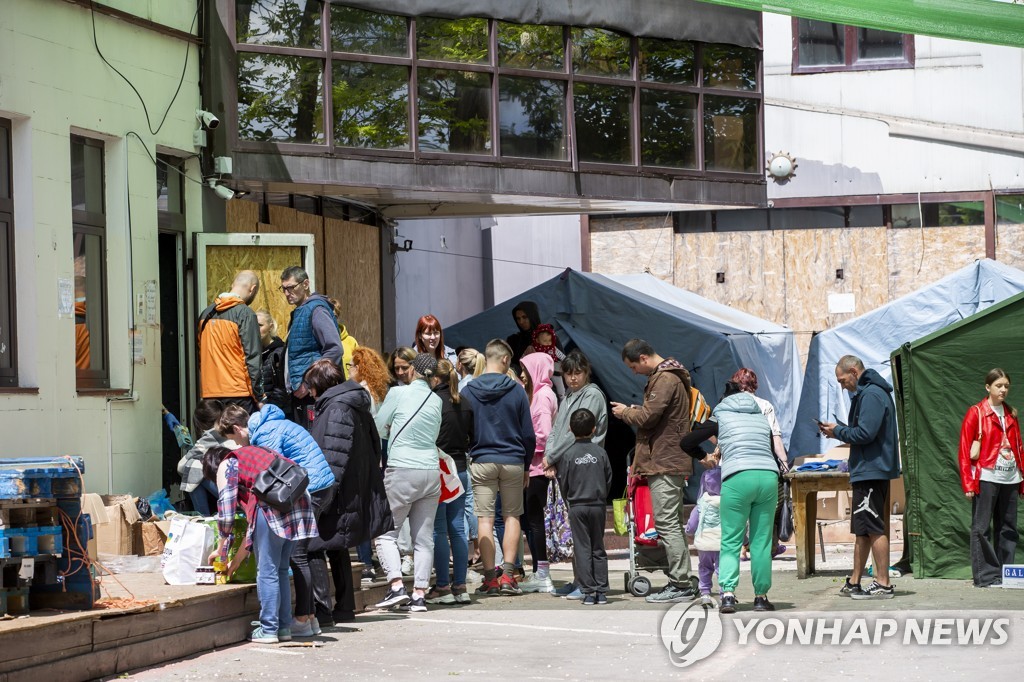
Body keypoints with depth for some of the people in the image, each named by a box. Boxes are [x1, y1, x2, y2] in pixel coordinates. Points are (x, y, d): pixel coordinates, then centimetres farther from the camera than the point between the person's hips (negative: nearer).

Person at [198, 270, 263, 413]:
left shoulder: (206, 313, 13)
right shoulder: (245, 314, -8)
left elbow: (201, 354, 16)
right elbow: (252, 357, -12)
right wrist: (259, 396, -8)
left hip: (209, 396, 6)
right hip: (239, 395, -6)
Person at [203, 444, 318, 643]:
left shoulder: (226, 466, 13)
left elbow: (225, 513, 4)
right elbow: (252, 521, 32)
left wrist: (221, 550, 18)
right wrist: (236, 562, 32)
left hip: (272, 505, -8)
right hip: (299, 502, 8)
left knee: (267, 571, 0)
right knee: (280, 570, 17)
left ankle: (269, 630, 1)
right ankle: (283, 627, 19)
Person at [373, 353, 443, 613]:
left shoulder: (399, 392, -4)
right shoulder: (436, 401, 8)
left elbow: (378, 428, 3)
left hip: (402, 471, -4)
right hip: (431, 472, 4)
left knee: (387, 532, 3)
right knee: (424, 537, 7)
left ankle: (396, 586, -12)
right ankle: (420, 594, 3)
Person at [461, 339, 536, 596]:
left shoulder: (469, 391, -2)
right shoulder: (516, 390, -3)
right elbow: (529, 434, 1)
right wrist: (526, 465, 12)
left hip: (481, 461, 0)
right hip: (513, 462, 0)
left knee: (485, 519, 2)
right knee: (512, 516, 9)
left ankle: (490, 576, -2)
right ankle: (508, 575, 1)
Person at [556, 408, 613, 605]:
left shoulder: (569, 454, -7)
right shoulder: (600, 452, -2)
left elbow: (563, 482, -2)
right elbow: (609, 479, 3)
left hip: (577, 506, -2)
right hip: (598, 506, 2)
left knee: (582, 549, 2)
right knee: (598, 549, 10)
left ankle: (588, 591, -3)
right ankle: (601, 591, 7)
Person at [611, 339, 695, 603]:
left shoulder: (665, 379, -14)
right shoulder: (665, 376, 19)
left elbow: (648, 417, -18)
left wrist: (625, 412, 0)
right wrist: (633, 410, 8)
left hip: (665, 463, -11)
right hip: (673, 462, 11)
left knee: (667, 524, -11)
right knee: (673, 524, 12)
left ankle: (680, 584, -12)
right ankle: (680, 584, 16)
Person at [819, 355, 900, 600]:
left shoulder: (871, 395, -15)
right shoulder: (867, 393, 18)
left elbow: (865, 433, -21)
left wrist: (837, 431, -7)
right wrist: (838, 431, 9)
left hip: (871, 471, -11)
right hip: (867, 471, 11)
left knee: (874, 529, -8)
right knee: (862, 530, 15)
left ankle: (883, 584, -6)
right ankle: (854, 582, 21)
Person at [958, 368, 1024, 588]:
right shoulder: (976, 413, -1)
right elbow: (964, 450, -4)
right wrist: (968, 483, -10)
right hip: (986, 478, -6)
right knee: (981, 528, -4)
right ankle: (985, 576, -2)